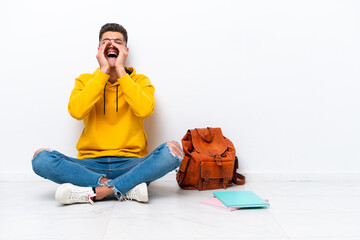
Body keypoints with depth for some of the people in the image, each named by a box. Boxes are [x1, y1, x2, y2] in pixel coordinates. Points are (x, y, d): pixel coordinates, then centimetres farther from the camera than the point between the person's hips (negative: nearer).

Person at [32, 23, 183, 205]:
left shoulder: (140, 81, 11)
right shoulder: (85, 80, 12)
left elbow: (145, 110, -13)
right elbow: (76, 111, -10)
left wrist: (120, 70, -7)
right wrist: (103, 71, -7)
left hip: (130, 164, 0)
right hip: (91, 164, 1)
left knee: (172, 150, -28)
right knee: (41, 158, -25)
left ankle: (93, 191, -28)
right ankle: (129, 187, -26)